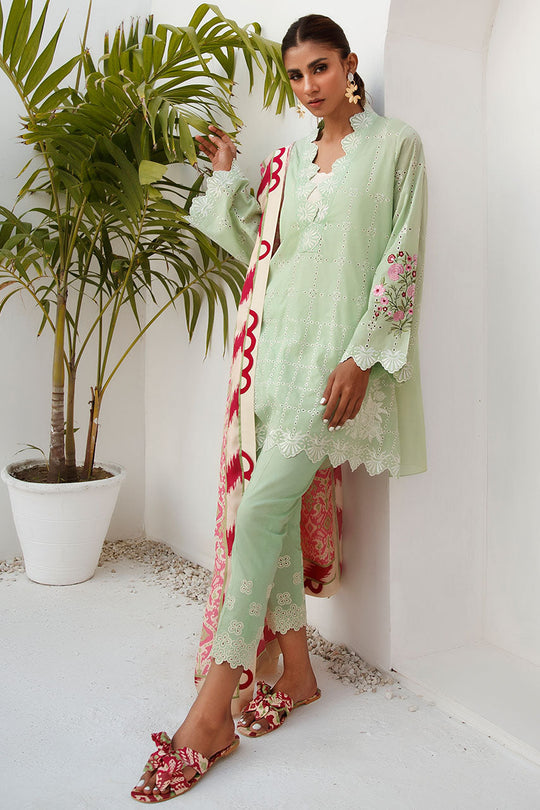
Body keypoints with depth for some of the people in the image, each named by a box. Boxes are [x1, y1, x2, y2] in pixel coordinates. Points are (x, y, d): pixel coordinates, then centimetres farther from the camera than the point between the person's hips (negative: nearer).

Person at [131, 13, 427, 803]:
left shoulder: (396, 145, 3)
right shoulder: (288, 161, 19)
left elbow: (402, 259, -5)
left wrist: (361, 355, -14)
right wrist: (226, 177, 15)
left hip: (338, 353, -6)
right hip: (278, 347, 6)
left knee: (263, 507, -14)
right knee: (273, 507, 3)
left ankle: (213, 709, -5)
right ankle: (297, 674, 19)